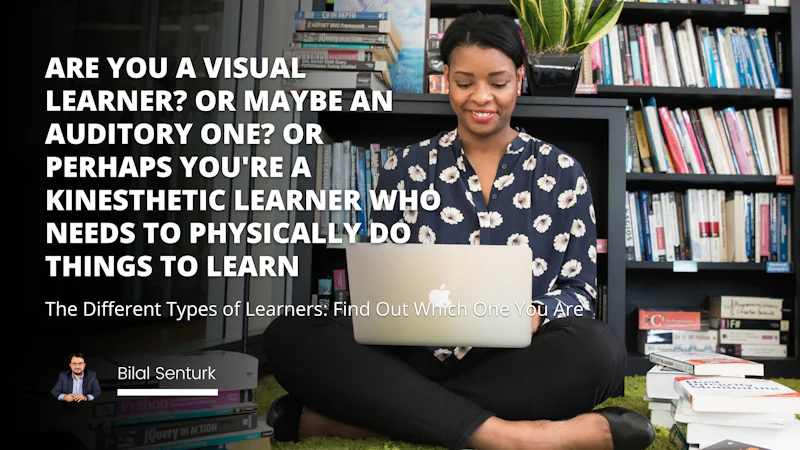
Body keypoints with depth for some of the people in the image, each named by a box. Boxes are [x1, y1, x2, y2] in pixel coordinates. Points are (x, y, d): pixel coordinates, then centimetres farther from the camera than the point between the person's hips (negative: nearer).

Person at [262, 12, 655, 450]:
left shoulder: (560, 172, 9)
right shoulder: (406, 167, 11)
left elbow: (580, 291, 8)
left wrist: (535, 315, -16)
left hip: (518, 369, 0)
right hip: (415, 359, 0)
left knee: (600, 349, -34)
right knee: (289, 334, -24)